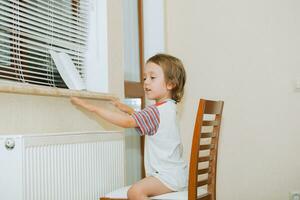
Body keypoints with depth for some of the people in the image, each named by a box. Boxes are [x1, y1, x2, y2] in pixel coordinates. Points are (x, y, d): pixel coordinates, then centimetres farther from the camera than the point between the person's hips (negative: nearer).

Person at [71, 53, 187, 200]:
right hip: (173, 172, 11)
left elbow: (126, 122, -24)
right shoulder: (167, 108, 15)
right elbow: (143, 119, 31)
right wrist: (129, 110, 19)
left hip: (169, 175, -11)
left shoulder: (156, 111, -18)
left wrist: (91, 107, -22)